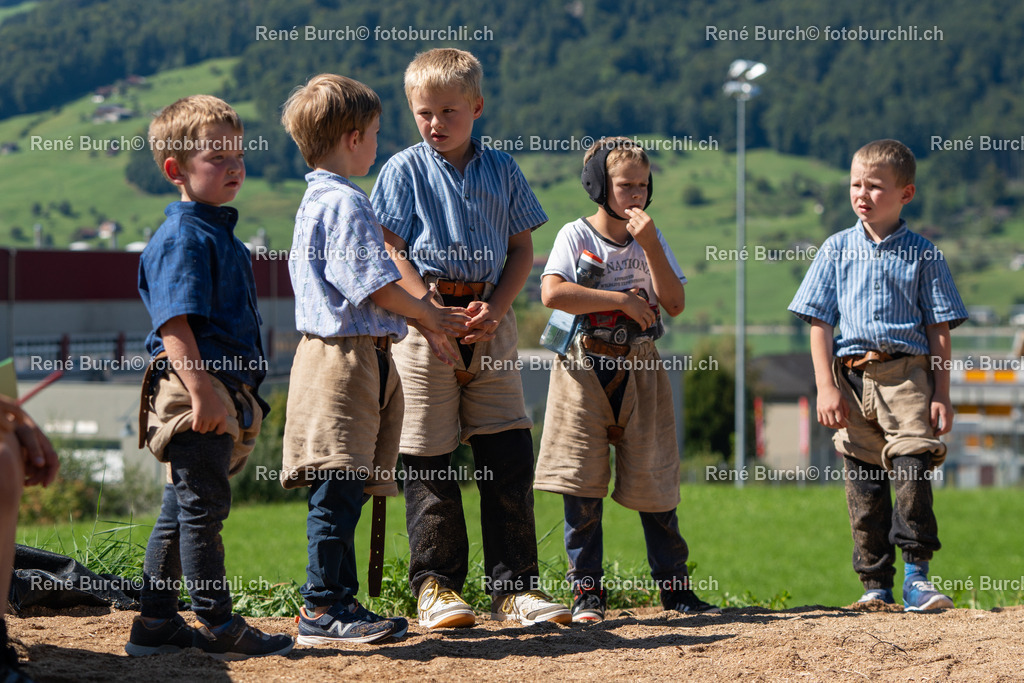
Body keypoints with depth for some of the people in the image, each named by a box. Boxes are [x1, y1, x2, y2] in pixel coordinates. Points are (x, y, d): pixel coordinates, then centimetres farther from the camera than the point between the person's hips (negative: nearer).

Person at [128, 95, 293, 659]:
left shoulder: (220, 232, 19)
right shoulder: (181, 238, -13)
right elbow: (173, 325, -21)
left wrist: (237, 395, 25)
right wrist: (201, 394, -27)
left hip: (224, 394, 10)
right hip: (193, 391, -10)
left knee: (182, 510, 13)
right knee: (202, 507, -4)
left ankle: (156, 625, 19)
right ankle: (219, 627, 1)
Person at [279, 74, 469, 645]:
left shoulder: (319, 201, 21)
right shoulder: (346, 203, -13)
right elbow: (375, 285, -16)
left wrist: (426, 315, 20)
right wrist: (427, 315, 0)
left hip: (349, 355, 11)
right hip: (345, 356, -11)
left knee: (345, 491, 12)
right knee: (339, 489, -10)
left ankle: (341, 602, 15)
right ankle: (322, 608, -10)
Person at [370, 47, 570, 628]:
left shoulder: (503, 170, 10)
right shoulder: (404, 171, 3)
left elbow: (522, 250, 10)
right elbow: (390, 252, -2)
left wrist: (495, 308, -6)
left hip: (491, 319, 2)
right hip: (424, 320, -2)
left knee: (510, 455, 0)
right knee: (429, 459, 0)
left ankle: (515, 585, 6)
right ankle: (436, 584, 9)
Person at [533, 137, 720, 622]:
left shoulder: (652, 240, 9)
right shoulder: (576, 235, -2)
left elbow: (674, 304, -2)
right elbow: (552, 293, -18)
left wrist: (649, 245, -10)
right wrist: (622, 299, -14)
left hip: (640, 369, 3)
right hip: (586, 368, -3)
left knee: (652, 481, 3)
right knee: (581, 483, -4)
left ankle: (674, 585, 12)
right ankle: (586, 589, 4)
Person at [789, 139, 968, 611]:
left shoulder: (923, 255, 6)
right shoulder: (837, 250, 10)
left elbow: (939, 329, 6)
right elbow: (819, 323, 8)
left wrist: (942, 395, 0)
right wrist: (826, 387, -2)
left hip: (907, 372, -2)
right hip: (852, 374, 2)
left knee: (912, 471, -15)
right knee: (863, 484, 3)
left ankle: (916, 573, -6)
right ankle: (875, 584, 10)